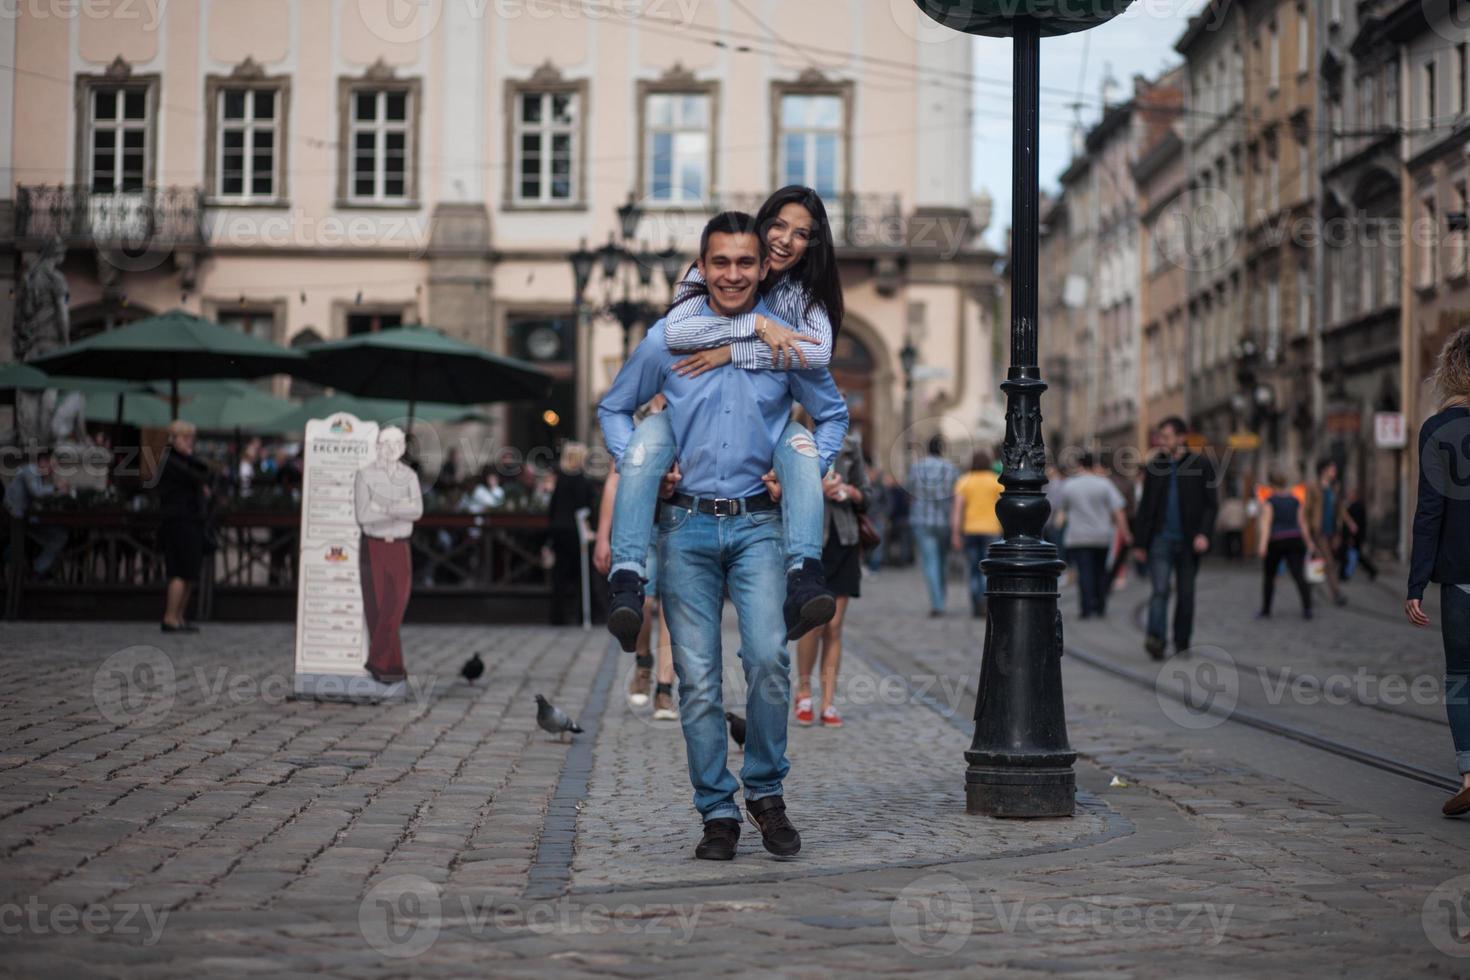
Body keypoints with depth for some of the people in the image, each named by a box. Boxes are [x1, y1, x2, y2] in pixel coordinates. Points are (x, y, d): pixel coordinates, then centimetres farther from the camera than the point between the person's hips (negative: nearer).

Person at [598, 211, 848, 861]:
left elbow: (832, 414, 19)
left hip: (758, 522, 0)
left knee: (768, 657, -18)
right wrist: (635, 467, 2)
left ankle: (766, 791, 2)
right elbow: (614, 408, 17)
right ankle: (717, 813, 10)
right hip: (686, 524, 1)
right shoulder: (667, 339, 4)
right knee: (697, 678, 0)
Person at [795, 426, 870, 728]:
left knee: (834, 626, 1)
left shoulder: (851, 446, 12)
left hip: (843, 542, 3)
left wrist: (850, 491, -5)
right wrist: (817, 490, -15)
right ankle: (803, 690, 13)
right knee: (812, 622, -10)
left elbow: (866, 496, 17)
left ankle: (829, 704, 4)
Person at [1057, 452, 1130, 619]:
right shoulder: (1104, 484, -3)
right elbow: (1118, 510, -8)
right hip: (1102, 536, 1)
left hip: (1077, 537, -1)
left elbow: (1065, 508, 14)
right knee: (1100, 571, 14)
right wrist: (1124, 532, -3)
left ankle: (1087, 608, -15)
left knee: (1084, 571, -5)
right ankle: (1100, 607, 17)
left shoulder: (1068, 485, 0)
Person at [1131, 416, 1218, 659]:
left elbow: (1210, 505, -1)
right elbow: (1144, 507, 12)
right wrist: (1139, 542, 8)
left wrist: (1204, 533, -16)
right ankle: (1155, 639, -28)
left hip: (1189, 542, 0)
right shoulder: (1154, 467, 8)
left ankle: (1182, 644, 17)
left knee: (1186, 594, 7)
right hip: (1161, 539, 0)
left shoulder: (1200, 465, 1)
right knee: (1160, 589, -15)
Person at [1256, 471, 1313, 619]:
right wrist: (1309, 543, 15)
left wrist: (1263, 544, -27)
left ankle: (1266, 611, 20)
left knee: (1268, 576, 16)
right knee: (1299, 576, -6)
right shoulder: (1295, 500, 7)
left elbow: (1266, 524, -17)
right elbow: (1302, 523, 6)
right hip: (1295, 541, 3)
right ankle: (1307, 608, -24)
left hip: (1275, 543, -3)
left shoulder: (1269, 502, -5)